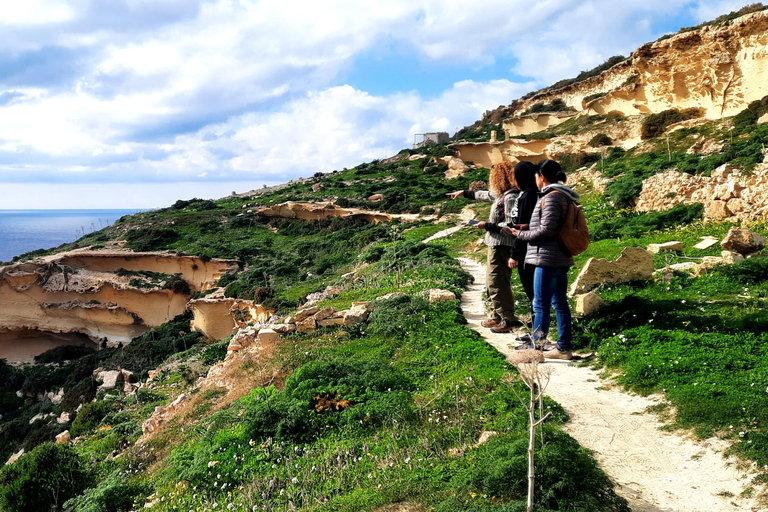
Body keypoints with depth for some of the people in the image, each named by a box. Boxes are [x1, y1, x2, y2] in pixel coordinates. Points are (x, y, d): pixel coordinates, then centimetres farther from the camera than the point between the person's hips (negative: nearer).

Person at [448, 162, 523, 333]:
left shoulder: (511, 197, -17)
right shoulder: (502, 194, 13)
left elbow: (512, 225, -22)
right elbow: (485, 195, 32)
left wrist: (488, 226, -15)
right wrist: (464, 193, 43)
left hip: (502, 246, -10)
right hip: (496, 245, 10)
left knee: (496, 282, -9)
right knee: (492, 282, 16)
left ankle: (509, 320, -3)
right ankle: (496, 316, 25)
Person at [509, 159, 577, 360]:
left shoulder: (551, 197, -15)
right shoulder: (563, 196, 14)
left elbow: (546, 230, -19)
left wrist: (521, 235, -7)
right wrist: (528, 227, 13)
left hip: (548, 259, -10)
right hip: (561, 258, 10)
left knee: (541, 305, -2)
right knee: (560, 303, 13)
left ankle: (536, 348, 5)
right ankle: (564, 348, 19)